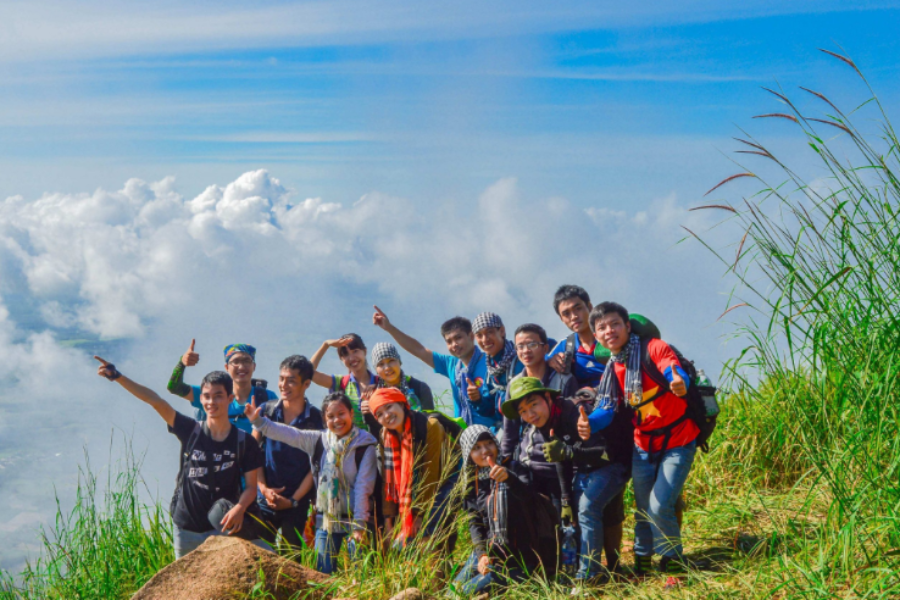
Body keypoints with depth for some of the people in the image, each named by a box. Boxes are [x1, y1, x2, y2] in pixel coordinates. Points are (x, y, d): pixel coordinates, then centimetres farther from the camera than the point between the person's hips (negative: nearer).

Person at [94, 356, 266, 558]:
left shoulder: (244, 442, -5)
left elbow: (251, 486, -3)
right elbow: (155, 401, -11)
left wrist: (240, 508, -24)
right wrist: (117, 377, -18)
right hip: (187, 528, 2)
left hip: (223, 528, -2)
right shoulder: (191, 431, -2)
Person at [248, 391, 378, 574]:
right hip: (325, 520, 4)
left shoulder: (365, 446, -8)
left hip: (353, 520, -4)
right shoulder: (318, 441, 5)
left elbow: (363, 487, -11)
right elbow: (287, 433, 4)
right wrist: (258, 420, -9)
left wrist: (359, 525, -13)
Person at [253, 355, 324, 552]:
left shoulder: (316, 418, -4)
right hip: (265, 501, 2)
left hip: (297, 504, -1)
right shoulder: (265, 411, 2)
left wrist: (294, 499, -8)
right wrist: (264, 488, -7)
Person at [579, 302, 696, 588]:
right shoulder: (612, 370, 2)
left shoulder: (654, 349, -17)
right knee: (643, 508, 14)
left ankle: (674, 564, 9)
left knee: (659, 506, -13)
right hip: (643, 446, 6)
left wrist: (679, 383, -59)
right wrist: (590, 424, -26)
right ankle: (642, 561, 34)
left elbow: (675, 373, -34)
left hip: (678, 442, -6)